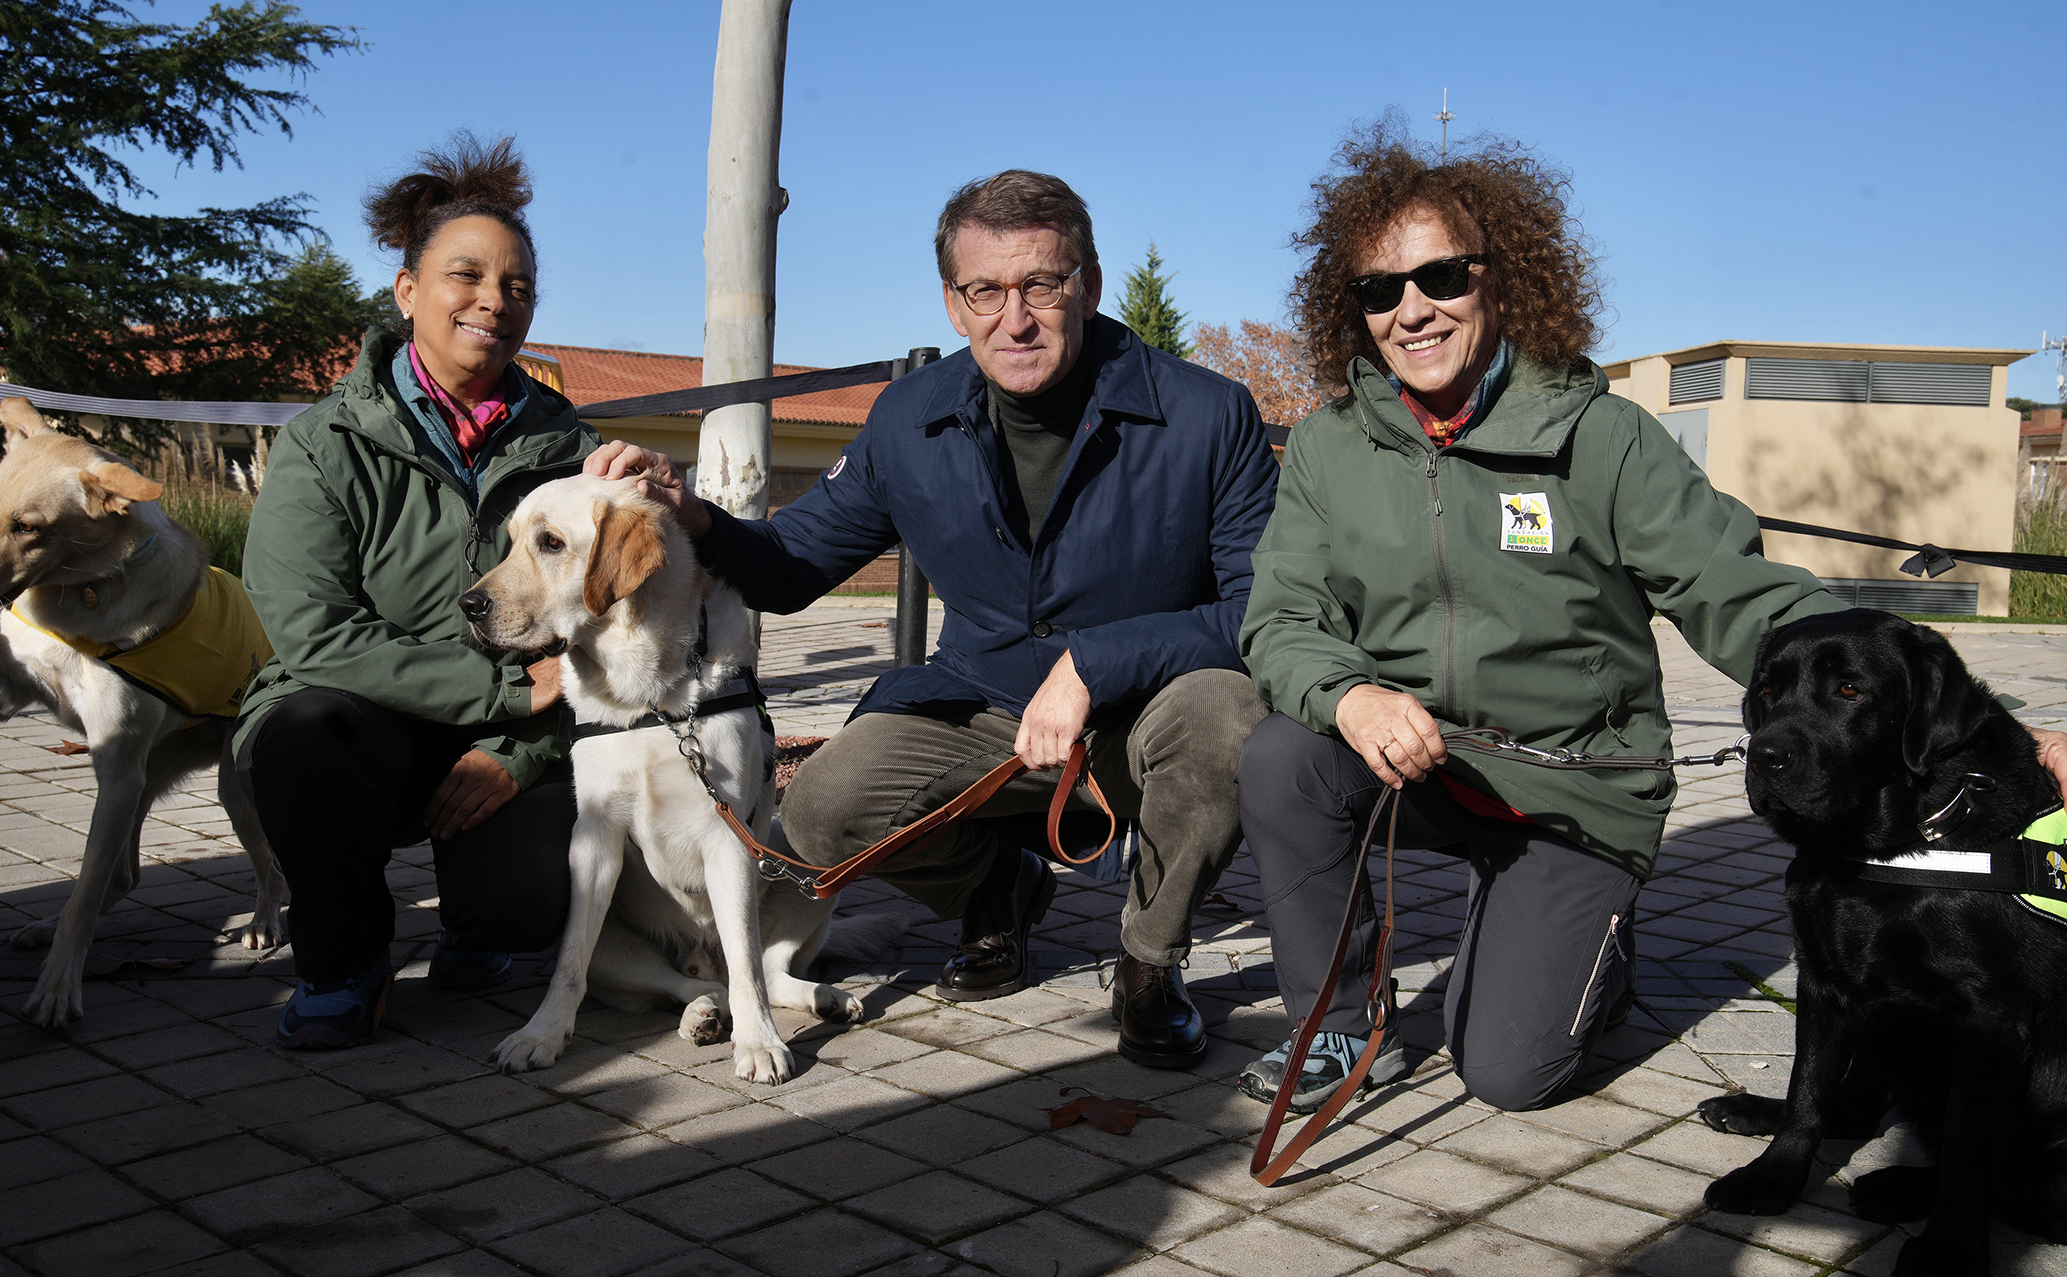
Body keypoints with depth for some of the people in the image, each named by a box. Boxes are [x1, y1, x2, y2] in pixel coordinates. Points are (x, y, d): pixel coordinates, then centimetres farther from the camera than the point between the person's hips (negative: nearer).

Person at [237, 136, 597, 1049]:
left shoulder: (563, 446, 4)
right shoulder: (326, 445, -5)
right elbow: (315, 635, -16)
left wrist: (517, 753, -17)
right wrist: (509, 689, -20)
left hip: (509, 749, 2)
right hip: (361, 728, -1)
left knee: (534, 899, -27)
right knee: (303, 733, -36)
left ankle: (472, 931, 16)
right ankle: (345, 960, -5)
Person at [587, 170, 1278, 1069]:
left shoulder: (1208, 416, -17)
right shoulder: (910, 422, -5)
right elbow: (794, 565, 3)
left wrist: (1093, 660, -29)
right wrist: (692, 519, -19)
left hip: (1147, 715, -2)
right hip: (984, 709, 3)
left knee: (1223, 714, -36)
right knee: (824, 808, -20)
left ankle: (1151, 955, -4)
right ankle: (1001, 886, 15)